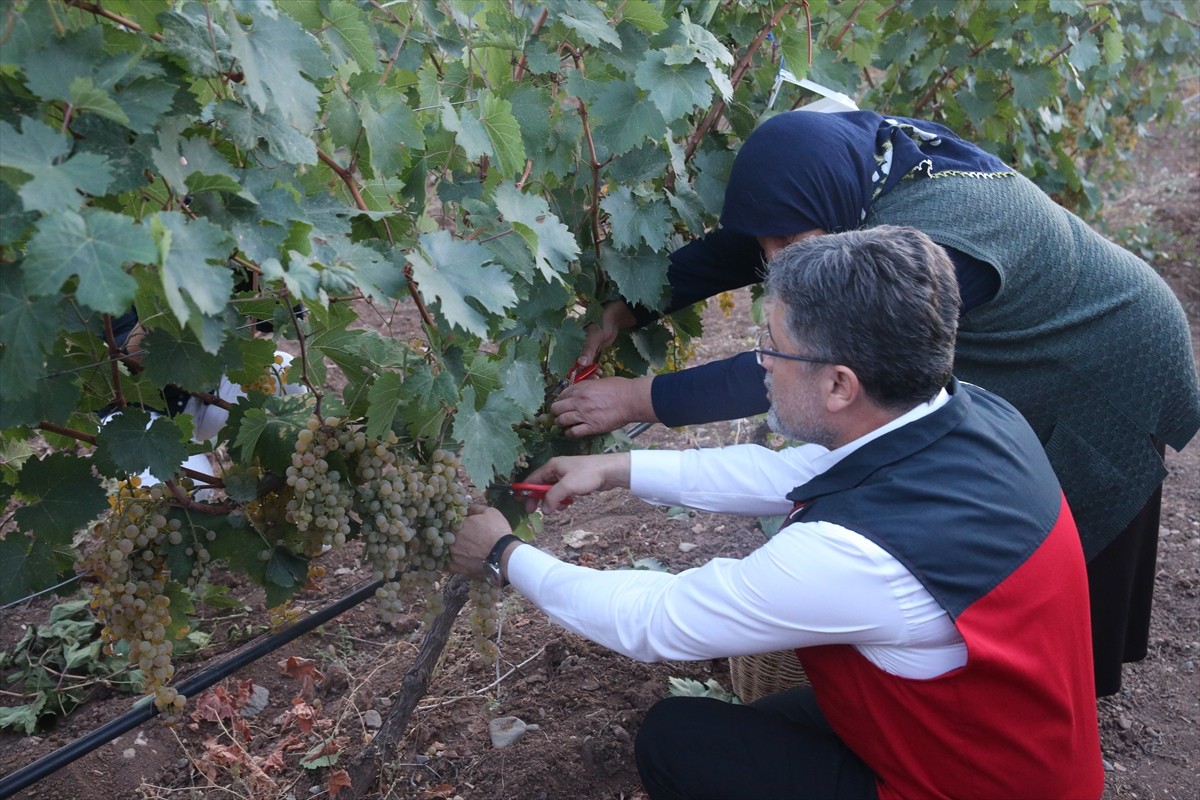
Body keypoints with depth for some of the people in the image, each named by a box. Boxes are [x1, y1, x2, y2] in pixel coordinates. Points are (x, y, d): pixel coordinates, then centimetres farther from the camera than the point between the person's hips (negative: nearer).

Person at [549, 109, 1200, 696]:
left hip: (1108, 376, -8)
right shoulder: (865, 162, -18)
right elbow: (743, 246, -12)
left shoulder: (930, 248, -43)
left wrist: (644, 400, -40)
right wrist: (630, 308, -19)